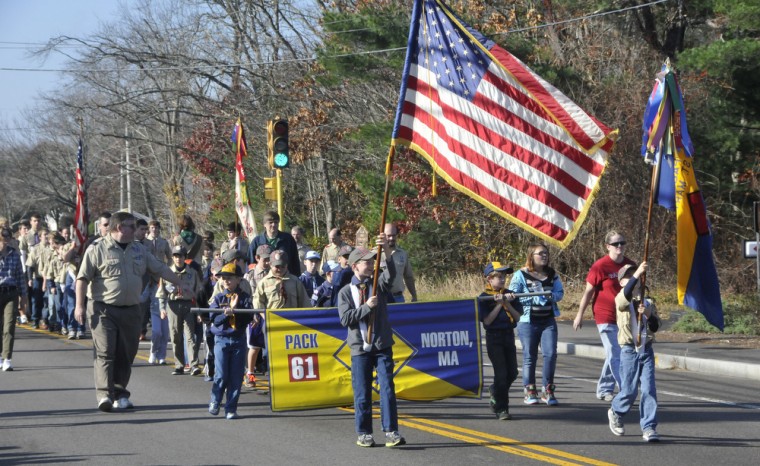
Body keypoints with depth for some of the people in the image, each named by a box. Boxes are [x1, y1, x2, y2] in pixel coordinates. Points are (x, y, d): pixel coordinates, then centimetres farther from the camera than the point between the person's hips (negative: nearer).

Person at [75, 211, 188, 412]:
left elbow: (161, 269, 20)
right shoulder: (97, 250, -4)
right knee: (105, 352, -12)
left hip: (131, 310, 5)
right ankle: (104, 395, -17)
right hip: (104, 310, -5)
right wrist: (80, 306, -14)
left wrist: (181, 286, 18)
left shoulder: (139, 250, 15)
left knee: (126, 355, 5)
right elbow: (83, 278, -6)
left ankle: (120, 394, 13)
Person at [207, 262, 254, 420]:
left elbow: (249, 318, -6)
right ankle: (214, 402, 15)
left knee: (236, 376, 0)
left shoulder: (244, 297, 4)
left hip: (239, 340, 1)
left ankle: (231, 409, 6)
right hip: (221, 339, -1)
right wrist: (226, 314, -21)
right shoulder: (218, 298, 5)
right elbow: (214, 318, -5)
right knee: (221, 375, -6)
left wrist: (235, 310, -17)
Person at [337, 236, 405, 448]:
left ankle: (391, 432, -7)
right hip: (360, 347, -1)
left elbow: (391, 273, -15)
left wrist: (387, 250, -30)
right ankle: (363, 433, 12)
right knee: (362, 392, 3)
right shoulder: (345, 292, 3)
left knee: (387, 389, -6)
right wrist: (366, 307, -15)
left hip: (382, 345, 1)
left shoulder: (379, 285, 7)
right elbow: (345, 319, -7)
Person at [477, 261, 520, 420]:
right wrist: (499, 304, -18)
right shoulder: (484, 298, -5)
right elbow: (487, 320, -15)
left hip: (509, 336, 5)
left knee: (512, 373, 6)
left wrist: (507, 304, -14)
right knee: (501, 373, -8)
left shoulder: (509, 294, 7)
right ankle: (501, 409, -2)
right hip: (494, 337, -5)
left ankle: (495, 391, 33)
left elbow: (517, 317, 1)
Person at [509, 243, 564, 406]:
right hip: (528, 321, -3)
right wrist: (534, 298, -17)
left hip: (548, 321, 3)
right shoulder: (521, 275, -4)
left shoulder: (552, 275, 9)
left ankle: (547, 390, 3)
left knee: (550, 354, -8)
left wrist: (551, 296, -15)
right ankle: (529, 391, 13)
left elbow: (560, 293, 7)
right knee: (529, 356, 3)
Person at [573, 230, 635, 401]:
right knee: (615, 356, -9)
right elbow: (588, 292, -4)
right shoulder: (600, 266, -10)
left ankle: (604, 390, 24)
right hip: (605, 318, -6)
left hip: (623, 316, 6)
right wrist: (580, 315, -2)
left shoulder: (629, 265, 6)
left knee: (613, 355, 13)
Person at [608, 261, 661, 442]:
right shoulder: (621, 300, -1)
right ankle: (616, 412, 31)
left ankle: (649, 427, -2)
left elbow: (655, 327, 8)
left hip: (646, 350, 3)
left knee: (649, 389, -6)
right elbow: (626, 293, -26)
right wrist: (637, 273, -36)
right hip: (629, 351, -3)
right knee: (629, 390, 1)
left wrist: (649, 315, -12)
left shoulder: (648, 303, 12)